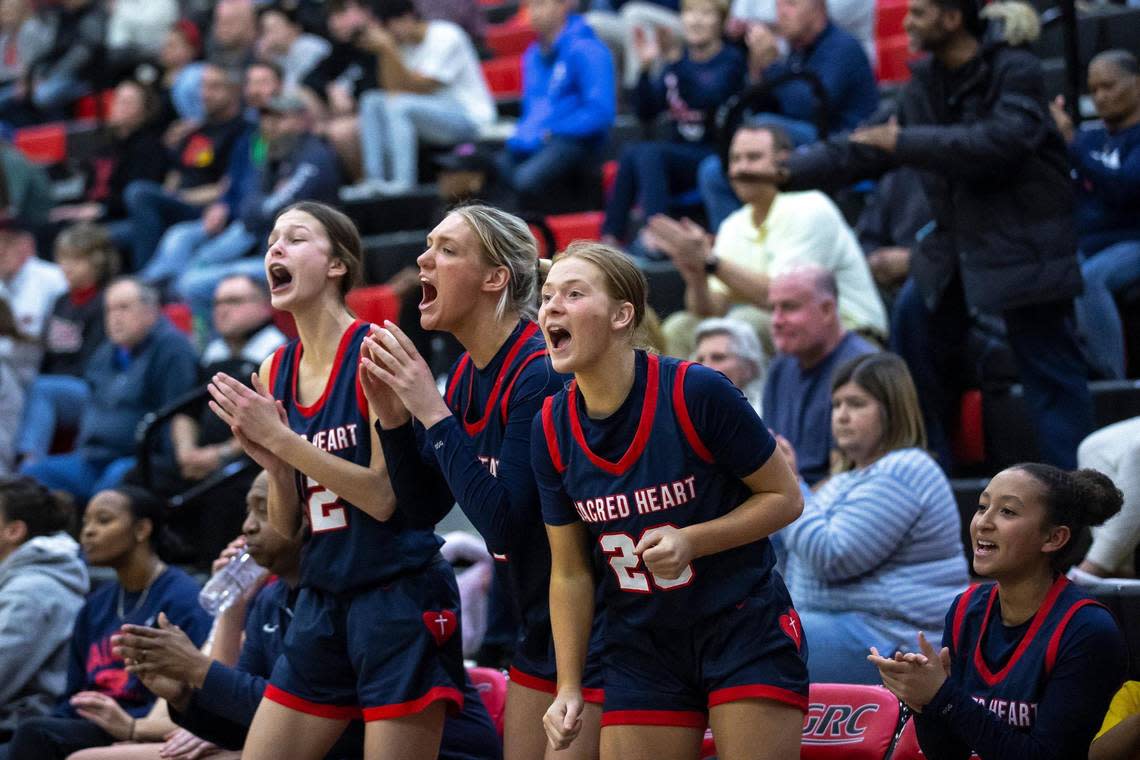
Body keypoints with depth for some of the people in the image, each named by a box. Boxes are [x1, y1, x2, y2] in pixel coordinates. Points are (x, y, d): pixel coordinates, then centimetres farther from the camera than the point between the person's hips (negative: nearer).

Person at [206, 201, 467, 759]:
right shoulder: (275, 370, 10)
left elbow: (384, 496, -16)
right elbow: (285, 526, 14)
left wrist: (281, 440, -17)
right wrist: (272, 463, -7)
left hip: (400, 601, -7)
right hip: (323, 603, 7)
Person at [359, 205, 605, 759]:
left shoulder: (541, 372, -21)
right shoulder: (465, 374, 4)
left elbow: (505, 524, -27)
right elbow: (424, 506, 9)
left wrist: (432, 412, -24)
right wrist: (389, 410, -5)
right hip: (540, 629, 9)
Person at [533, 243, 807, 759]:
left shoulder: (696, 393, -17)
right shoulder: (552, 430, -4)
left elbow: (785, 498, -7)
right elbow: (570, 572, 5)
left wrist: (691, 541, -21)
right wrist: (568, 688, 2)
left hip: (747, 633, -4)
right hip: (642, 652, 4)